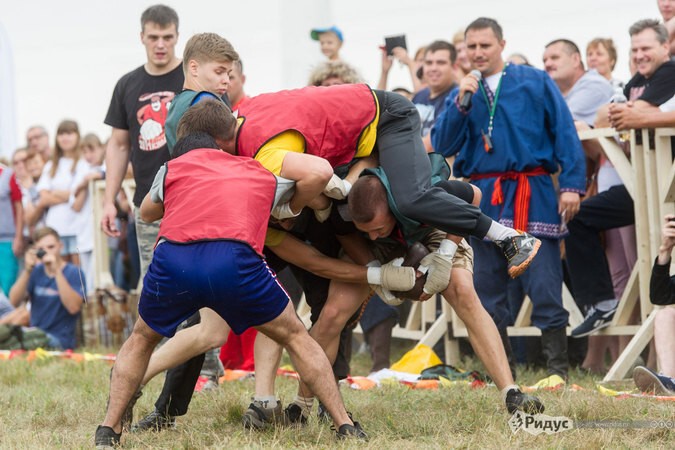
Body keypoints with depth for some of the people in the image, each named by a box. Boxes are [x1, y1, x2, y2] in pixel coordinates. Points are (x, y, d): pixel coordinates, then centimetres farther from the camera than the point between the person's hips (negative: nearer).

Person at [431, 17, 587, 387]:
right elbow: (442, 146, 2)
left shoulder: (535, 82, 3)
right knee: (487, 288, 7)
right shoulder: (461, 93, 13)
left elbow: (564, 132, 0)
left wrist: (571, 184, -9)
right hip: (483, 197, 4)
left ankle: (557, 368, -4)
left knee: (544, 284, -9)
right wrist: (461, 104, -11)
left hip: (532, 194, -4)